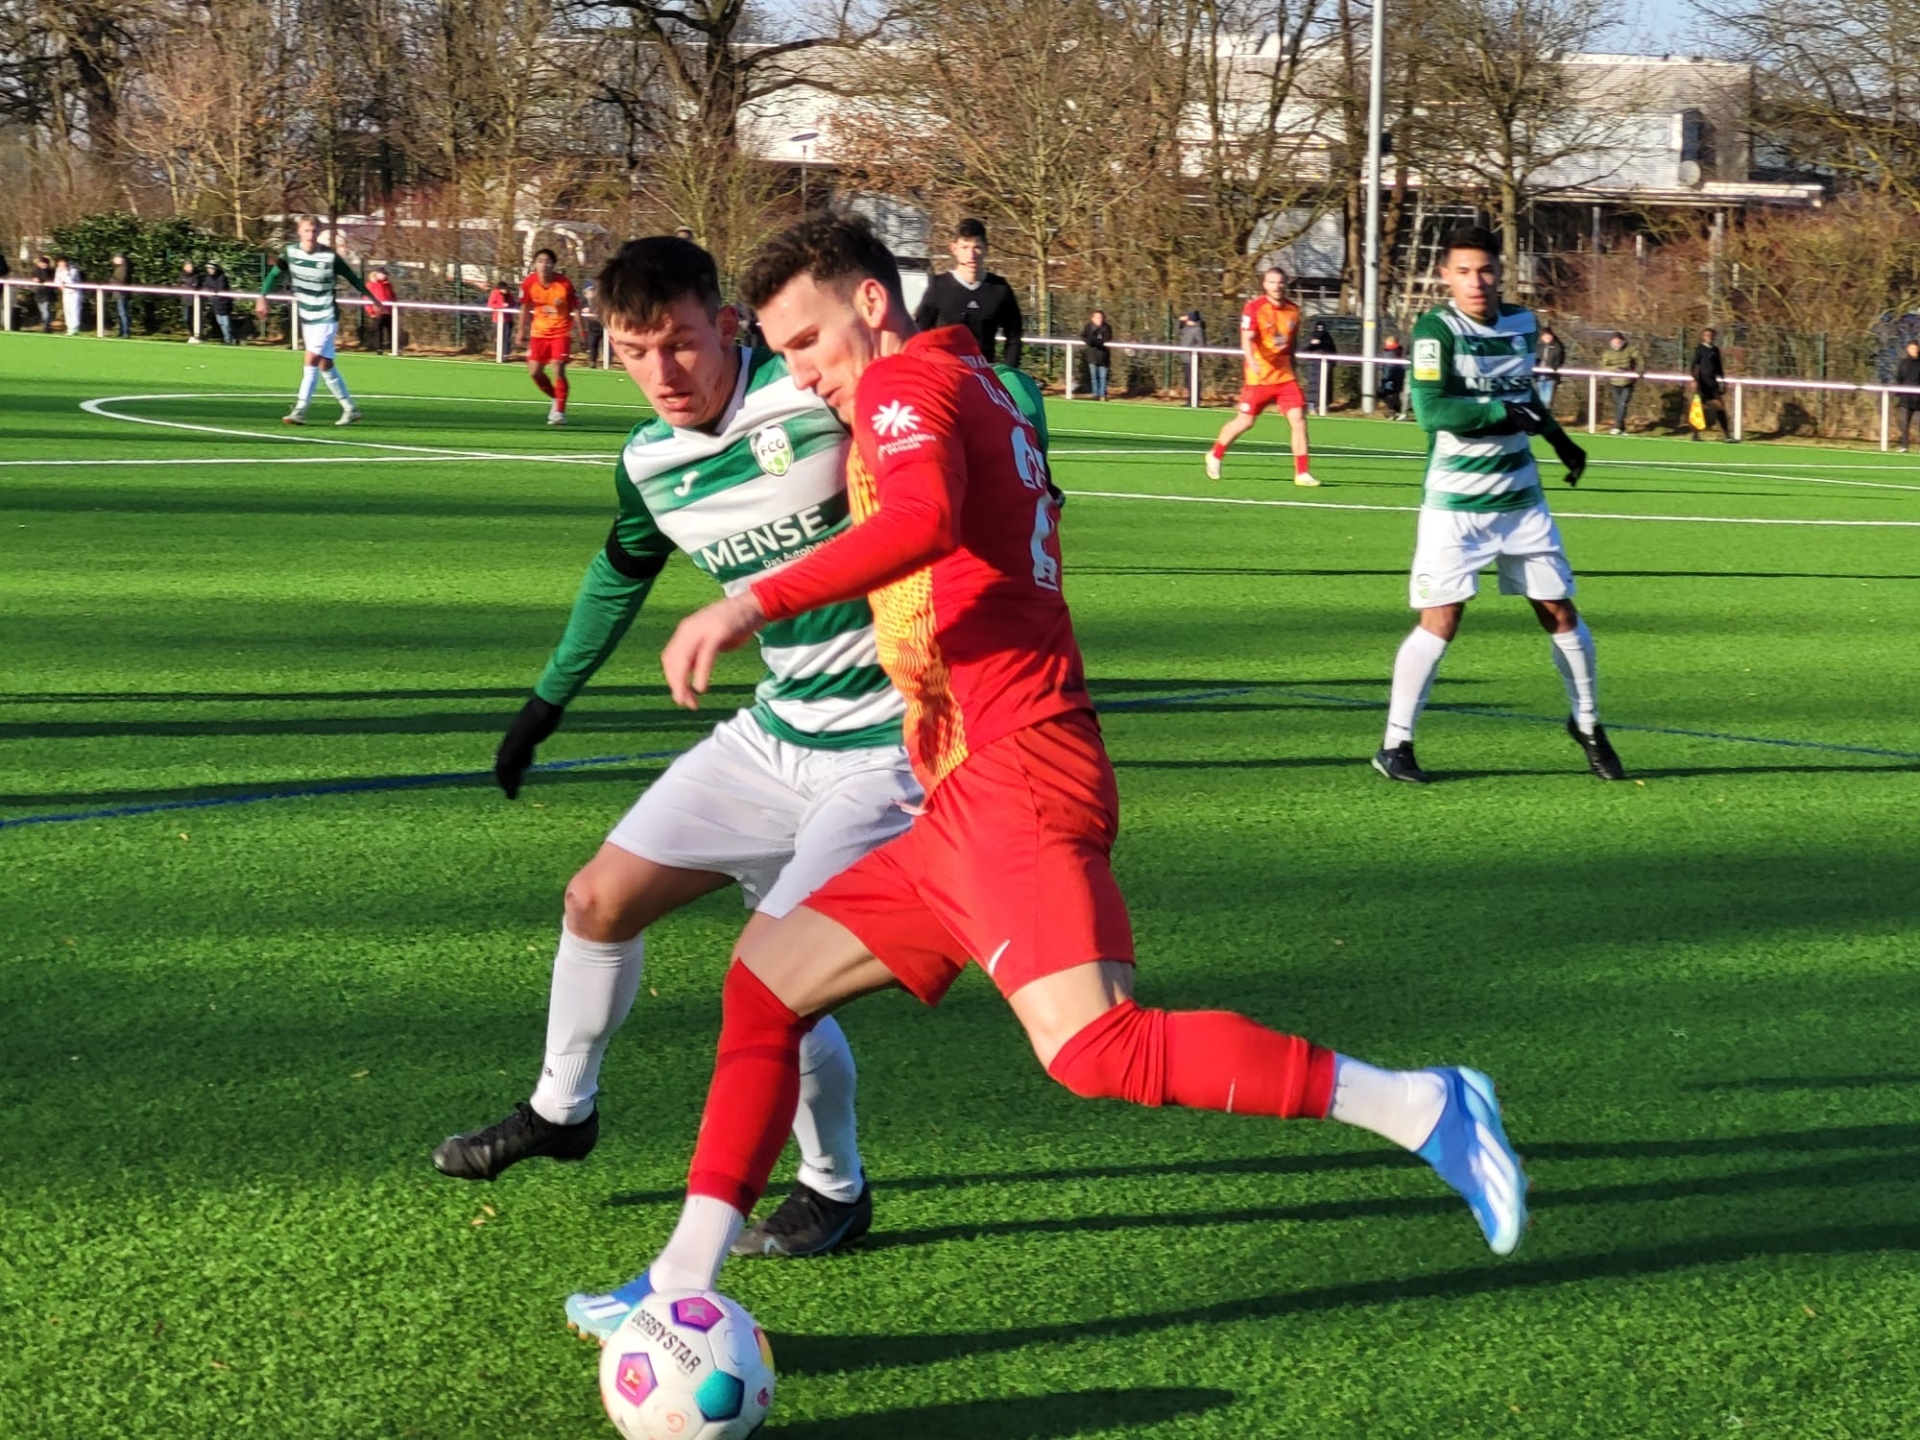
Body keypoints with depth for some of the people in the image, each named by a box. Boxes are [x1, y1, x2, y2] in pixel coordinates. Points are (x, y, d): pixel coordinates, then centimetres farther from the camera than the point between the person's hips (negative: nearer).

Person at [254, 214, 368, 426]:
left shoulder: (330, 257, -13)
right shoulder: (290, 252, -3)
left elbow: (353, 278, -3)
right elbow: (274, 275, 8)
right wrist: (262, 297, -2)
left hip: (326, 317, -5)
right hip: (305, 317, 5)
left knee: (312, 360, -15)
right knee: (325, 365, 8)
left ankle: (300, 410, -13)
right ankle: (350, 409, 18)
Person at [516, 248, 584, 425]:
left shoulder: (565, 284, -17)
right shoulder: (529, 284, -9)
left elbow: (575, 309, -7)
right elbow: (525, 308, 6)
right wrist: (521, 331, 8)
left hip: (561, 332, -4)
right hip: (539, 331, 4)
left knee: (558, 369, -14)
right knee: (534, 371, 0)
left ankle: (559, 411, -3)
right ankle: (556, 399, 26)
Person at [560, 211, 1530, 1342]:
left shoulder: (907, 381, -4)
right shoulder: (979, 386, 24)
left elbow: (925, 520, -25)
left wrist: (755, 605, -31)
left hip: (1011, 780, -11)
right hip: (967, 800, 11)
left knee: (1095, 1051, -23)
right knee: (765, 981, 11)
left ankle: (1422, 1107, -18)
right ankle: (685, 1284, 9)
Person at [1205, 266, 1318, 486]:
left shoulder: (1293, 310, 6)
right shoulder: (1254, 307, -9)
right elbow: (1247, 339, -20)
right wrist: (1251, 361, -37)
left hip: (1285, 376, 4)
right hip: (1259, 376, -4)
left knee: (1298, 419, -9)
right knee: (1245, 421, 6)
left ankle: (1302, 473, -4)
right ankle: (1215, 455, 31)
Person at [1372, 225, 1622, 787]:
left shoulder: (1522, 323, 6)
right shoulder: (1436, 330, -13)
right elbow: (1430, 410, -25)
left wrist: (1559, 439, 22)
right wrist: (1506, 412, -24)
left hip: (1520, 498, 6)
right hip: (1454, 503, -6)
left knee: (1559, 612, 9)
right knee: (1440, 620, -11)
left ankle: (1586, 725, 28)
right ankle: (1395, 744, -1)